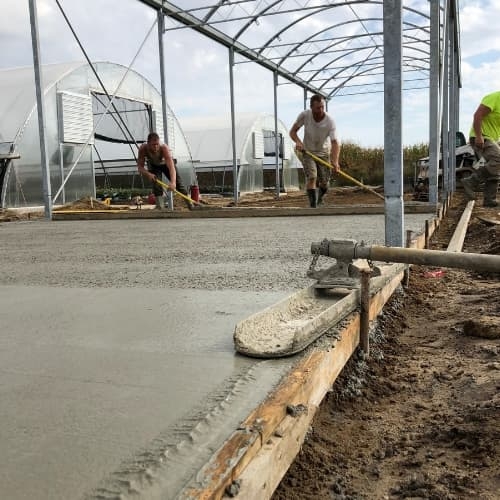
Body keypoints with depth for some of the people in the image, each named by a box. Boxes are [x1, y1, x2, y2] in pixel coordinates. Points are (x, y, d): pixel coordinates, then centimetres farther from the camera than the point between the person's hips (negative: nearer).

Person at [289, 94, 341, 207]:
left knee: (324, 182, 4)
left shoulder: (330, 121, -24)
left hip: (324, 153, 1)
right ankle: (313, 206, -19)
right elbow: (292, 131, -8)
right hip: (307, 151, 0)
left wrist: (335, 161, -47)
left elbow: (335, 142, -32)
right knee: (311, 177, -21)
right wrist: (298, 141, -30)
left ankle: (320, 198, 37)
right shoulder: (304, 115, -19)